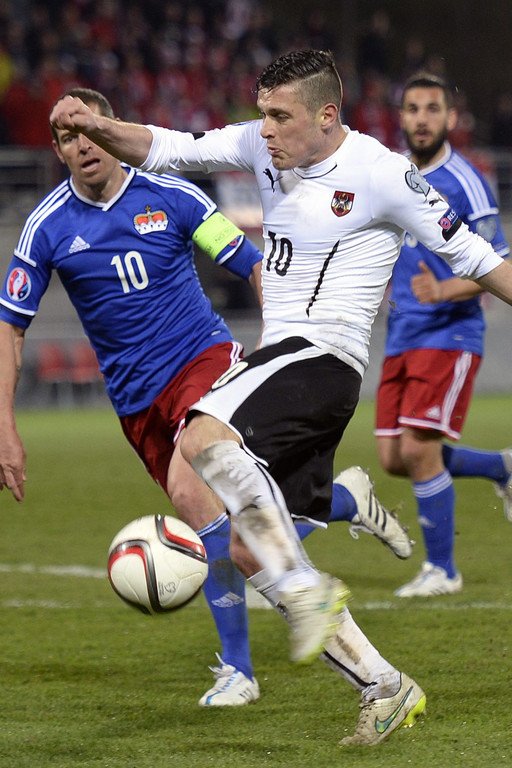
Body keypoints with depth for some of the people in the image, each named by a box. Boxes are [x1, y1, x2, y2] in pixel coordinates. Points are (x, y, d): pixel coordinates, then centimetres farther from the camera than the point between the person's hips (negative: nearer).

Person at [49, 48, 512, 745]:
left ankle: (306, 587, -26)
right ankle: (387, 690, 10)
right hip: (282, 358, 8)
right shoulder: (264, 148, 8)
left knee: (203, 439, -33)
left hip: (322, 355, -8)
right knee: (251, 550, 6)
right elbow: (171, 150, 8)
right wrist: (100, 128, -10)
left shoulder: (381, 174, -10)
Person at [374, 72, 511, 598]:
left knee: (418, 449, -14)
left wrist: (445, 290, -27)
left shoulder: (464, 184, -11)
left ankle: (441, 569, 2)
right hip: (401, 338, 7)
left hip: (450, 334, -7)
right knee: (393, 458, 4)